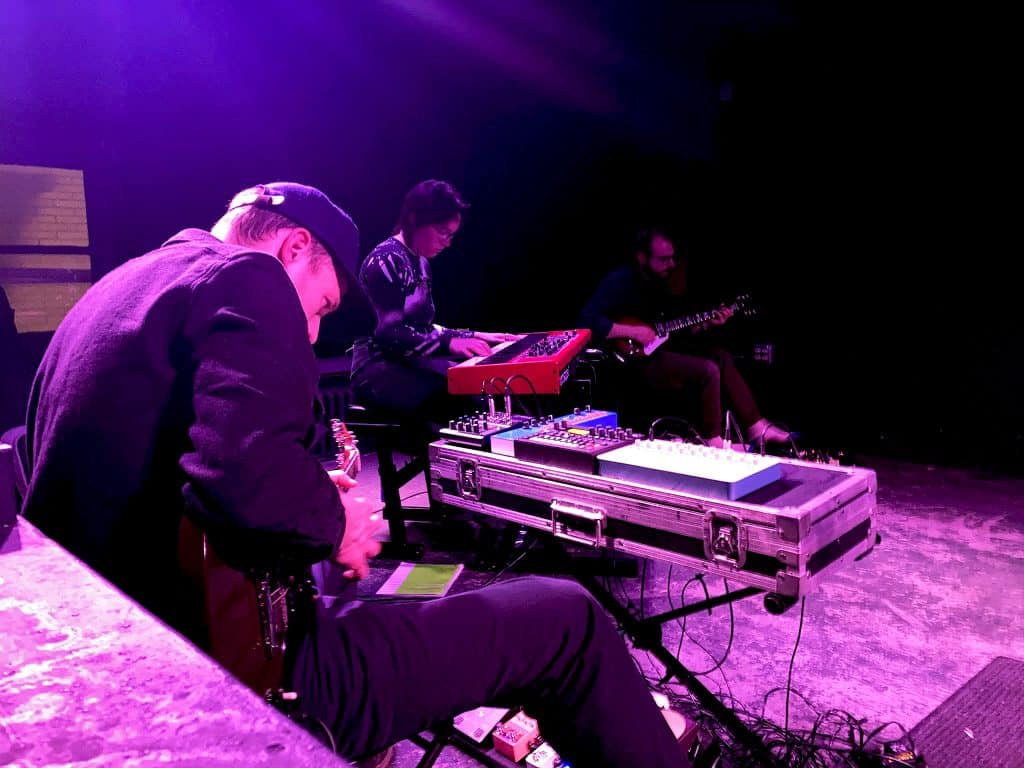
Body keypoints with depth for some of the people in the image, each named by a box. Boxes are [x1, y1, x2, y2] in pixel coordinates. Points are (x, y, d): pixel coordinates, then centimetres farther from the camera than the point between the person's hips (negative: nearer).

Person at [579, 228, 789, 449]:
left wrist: (707, 323, 0)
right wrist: (633, 332, -26)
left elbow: (677, 328, 16)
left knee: (721, 356, 4)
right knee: (707, 370, -20)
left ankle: (755, 427, 9)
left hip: (658, 348, 10)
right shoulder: (621, 281, -14)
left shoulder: (656, 282, 13)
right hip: (632, 359, -10)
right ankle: (711, 440, -1)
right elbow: (587, 320, -26)